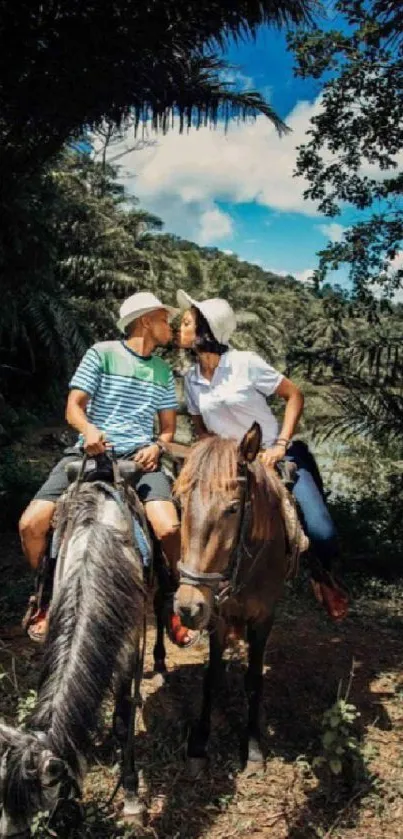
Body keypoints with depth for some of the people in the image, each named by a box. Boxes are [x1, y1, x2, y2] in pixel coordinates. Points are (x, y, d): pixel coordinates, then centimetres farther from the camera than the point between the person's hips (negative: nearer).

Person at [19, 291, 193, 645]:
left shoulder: (164, 371, 17)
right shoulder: (102, 353, 4)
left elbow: (168, 426, 18)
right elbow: (74, 407, 0)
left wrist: (157, 446, -5)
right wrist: (89, 430, -22)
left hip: (139, 456, 2)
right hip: (91, 451, -1)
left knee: (169, 529, -25)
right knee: (32, 523, -17)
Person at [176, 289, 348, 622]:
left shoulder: (245, 363, -14)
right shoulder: (192, 379, 1)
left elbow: (295, 395, -8)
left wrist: (281, 444, -17)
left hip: (279, 459, -4)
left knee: (322, 534, -18)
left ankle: (322, 573, 18)